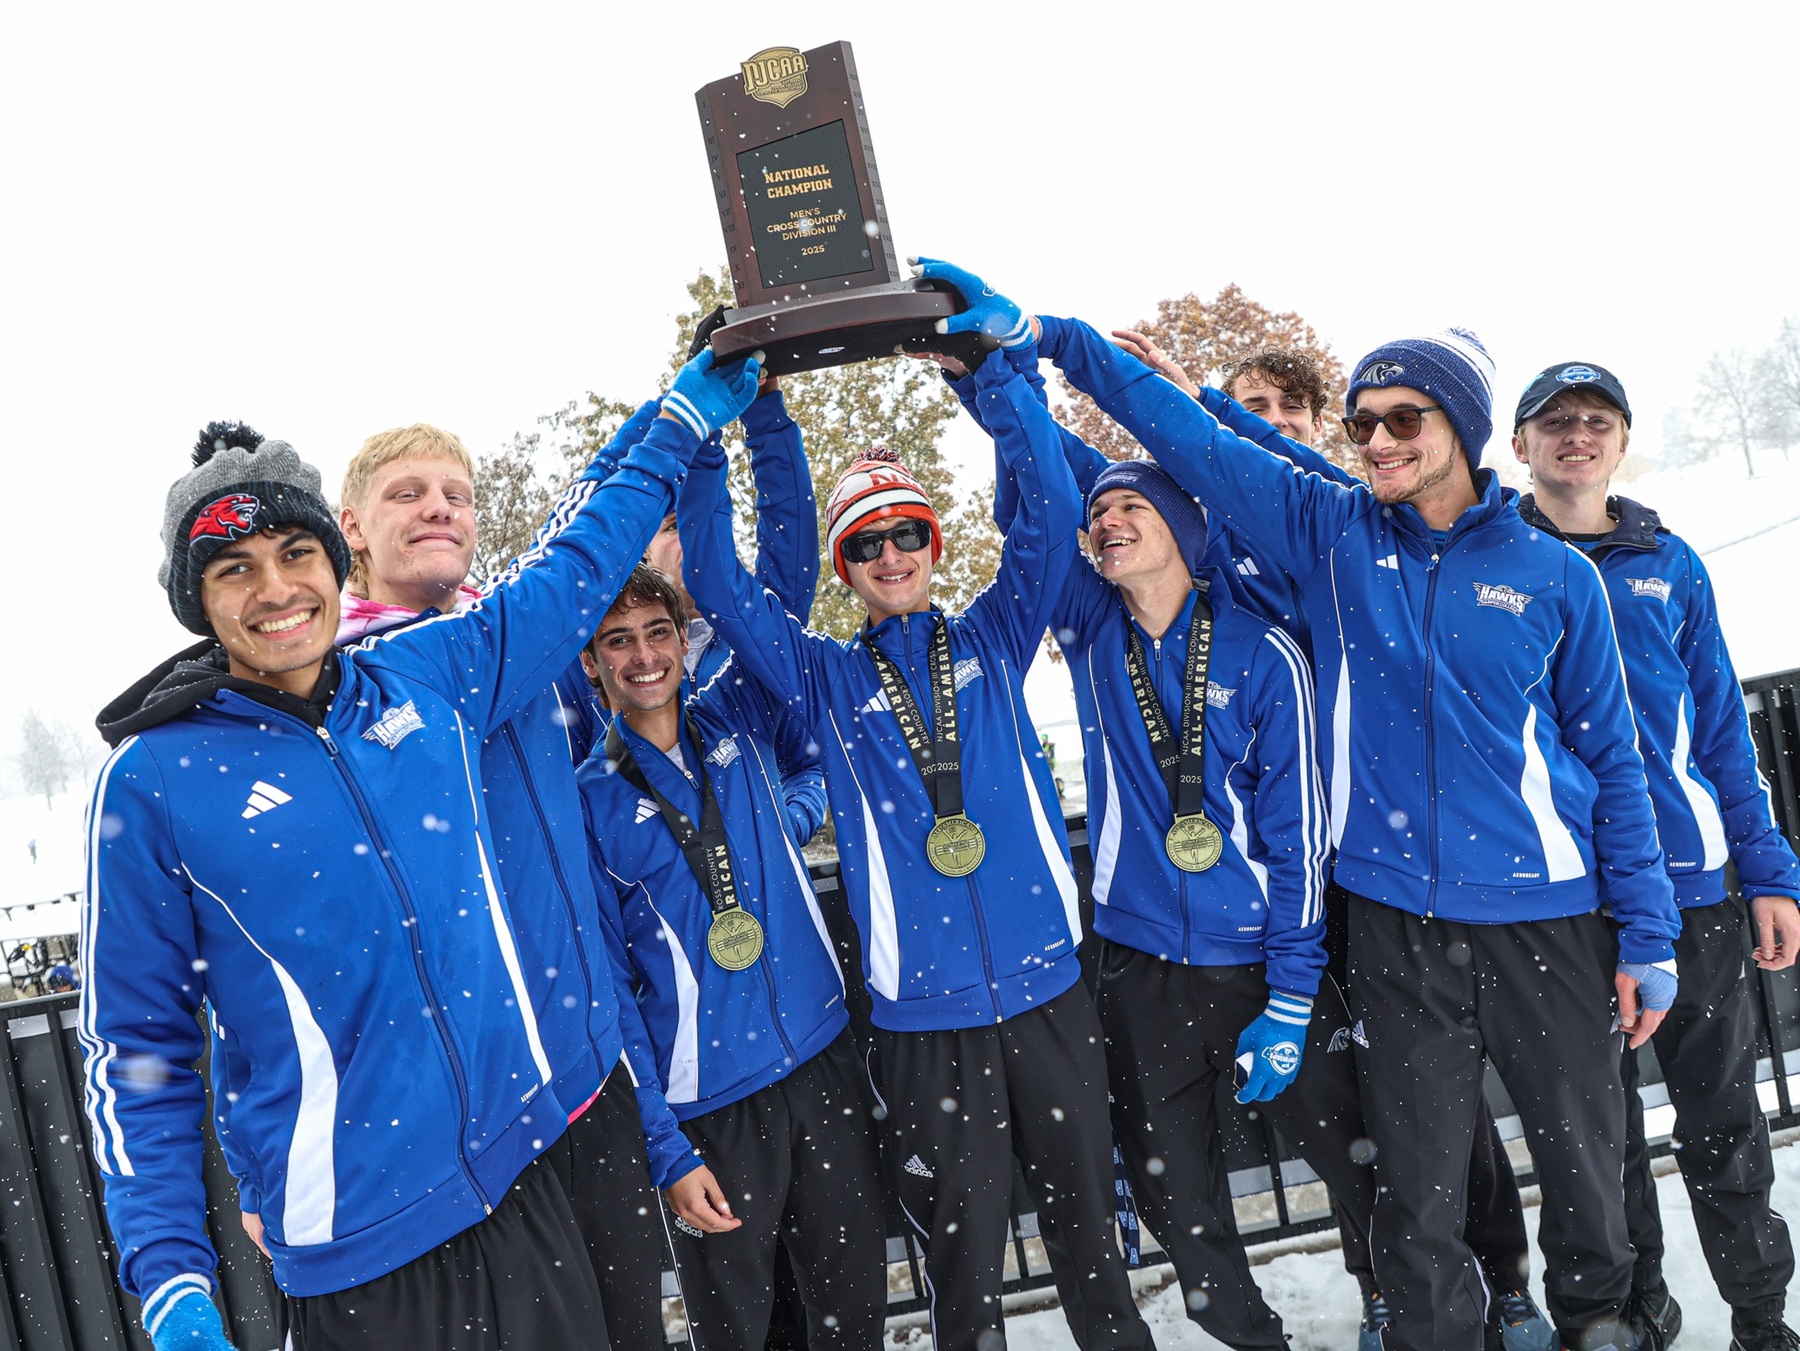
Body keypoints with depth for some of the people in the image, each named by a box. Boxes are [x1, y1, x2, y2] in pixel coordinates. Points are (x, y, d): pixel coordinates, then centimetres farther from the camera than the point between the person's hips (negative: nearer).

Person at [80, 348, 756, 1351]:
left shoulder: (428, 676, 1)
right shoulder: (152, 782, -8)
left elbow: (574, 565, 16)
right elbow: (137, 1047, -3)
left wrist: (685, 419, 21)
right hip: (356, 1249, -3)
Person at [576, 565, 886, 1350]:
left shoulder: (740, 723, 3)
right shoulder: (586, 801, -6)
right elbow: (606, 984, -6)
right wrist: (666, 1148, -10)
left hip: (824, 1061, 3)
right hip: (707, 1104, -3)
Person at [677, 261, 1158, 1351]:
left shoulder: (991, 640, 7)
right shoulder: (827, 679, 5)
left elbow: (1051, 515, -3)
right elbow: (718, 585, -4)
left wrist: (996, 363, -9)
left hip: (1047, 987, 1)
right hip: (923, 1015, -1)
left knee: (1089, 1225, 15)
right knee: (964, 1253, 10)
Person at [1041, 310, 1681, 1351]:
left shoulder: (1556, 577, 0)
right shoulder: (1333, 532, 1)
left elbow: (1612, 759, 4)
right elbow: (1186, 434, 1)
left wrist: (1647, 934, 2)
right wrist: (1053, 334, -1)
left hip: (1546, 915, 1)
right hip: (1396, 919, 0)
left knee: (1586, 1153, 14)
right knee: (1420, 1181, 9)